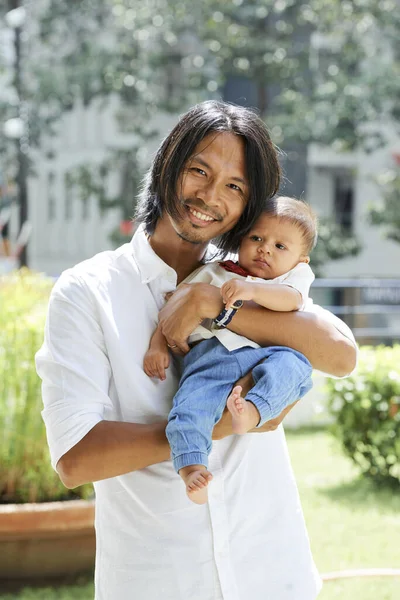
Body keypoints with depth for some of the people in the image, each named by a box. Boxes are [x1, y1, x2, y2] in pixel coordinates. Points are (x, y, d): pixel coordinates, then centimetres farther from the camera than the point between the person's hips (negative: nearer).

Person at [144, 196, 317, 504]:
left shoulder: (294, 278, 21)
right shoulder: (213, 273, 28)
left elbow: (290, 299, -4)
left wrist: (252, 289, -19)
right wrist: (158, 343, 10)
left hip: (263, 354, 0)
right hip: (210, 354, 1)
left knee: (291, 363, -33)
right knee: (191, 400, -29)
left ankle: (252, 411, -52)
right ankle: (191, 466, -41)